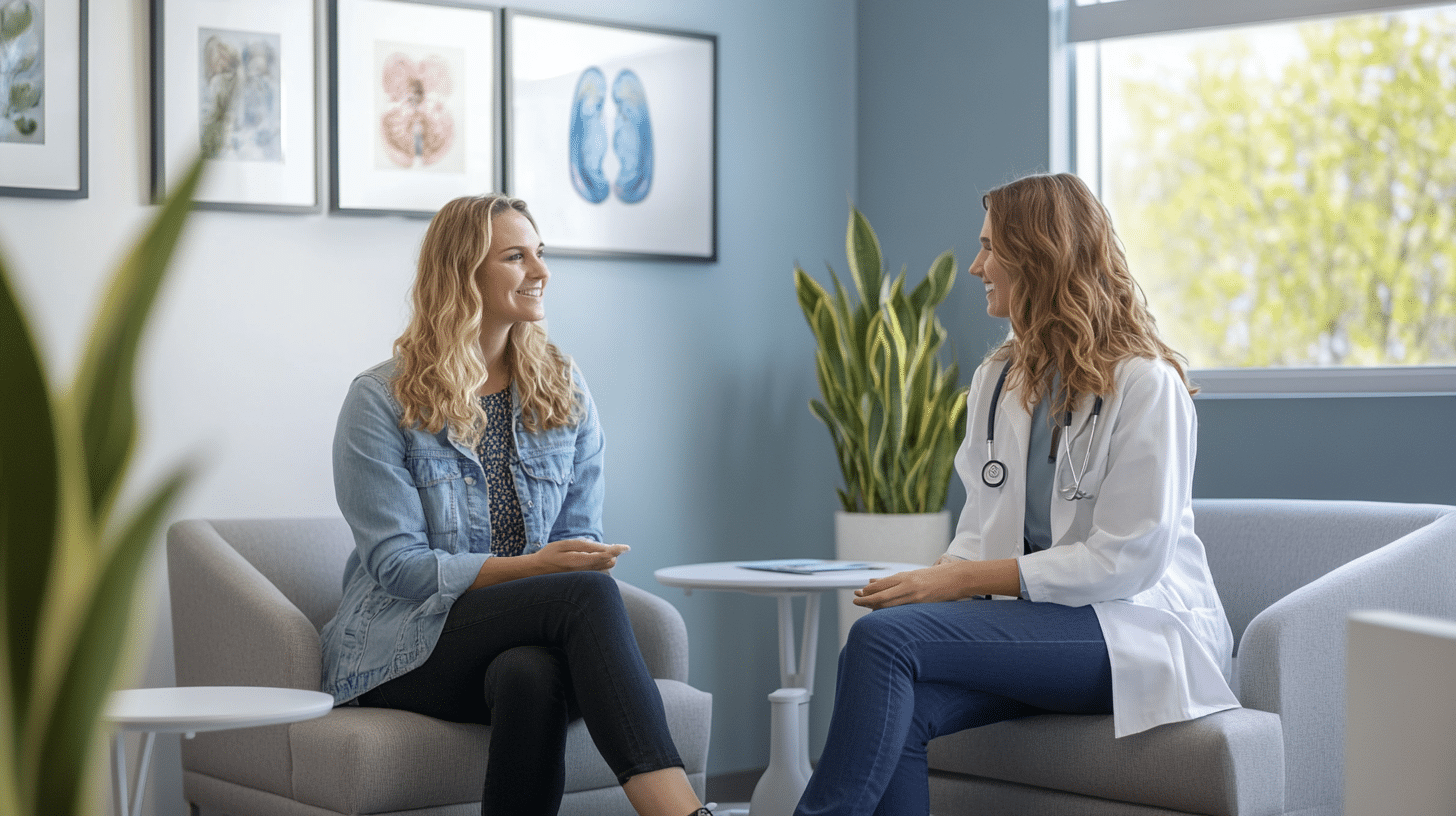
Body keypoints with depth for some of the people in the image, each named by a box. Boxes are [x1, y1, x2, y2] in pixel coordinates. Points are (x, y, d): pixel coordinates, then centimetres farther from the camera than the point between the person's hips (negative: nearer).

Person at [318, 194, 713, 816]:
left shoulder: (565, 396, 10)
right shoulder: (380, 402, -3)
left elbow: (580, 541, 9)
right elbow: (398, 566, -10)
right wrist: (532, 568, -21)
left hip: (523, 639, 4)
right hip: (407, 643, -3)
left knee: (533, 673, -37)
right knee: (587, 594, -32)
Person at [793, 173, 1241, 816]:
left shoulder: (1146, 383, -8)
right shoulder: (995, 379, 16)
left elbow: (1127, 558, -15)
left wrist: (963, 579, -17)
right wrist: (932, 577, -8)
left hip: (1138, 628, -6)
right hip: (1033, 621, 6)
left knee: (885, 637, -27)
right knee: (898, 712, -29)